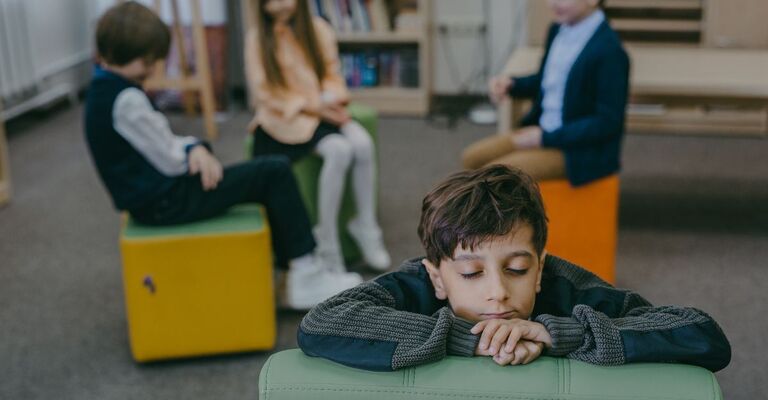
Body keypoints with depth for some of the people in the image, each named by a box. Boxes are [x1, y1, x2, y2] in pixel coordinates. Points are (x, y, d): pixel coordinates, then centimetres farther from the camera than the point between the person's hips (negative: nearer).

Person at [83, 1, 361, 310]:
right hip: (164, 202, -11)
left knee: (271, 174, 17)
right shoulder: (125, 99, -22)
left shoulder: (105, 91, 10)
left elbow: (161, 144, 13)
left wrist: (195, 149, -6)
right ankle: (306, 277, -3)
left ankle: (292, 273, 17)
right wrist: (197, 151, 1)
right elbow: (170, 162, -20)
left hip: (153, 196, 11)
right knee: (275, 173, -11)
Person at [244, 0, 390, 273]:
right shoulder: (257, 38, -4)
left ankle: (365, 226, -11)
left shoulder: (318, 29, 6)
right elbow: (264, 93, -8)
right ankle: (326, 242, -22)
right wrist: (310, 105, -16)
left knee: (363, 143, -27)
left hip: (322, 110, 4)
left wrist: (330, 98, -13)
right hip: (285, 116, -4)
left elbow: (332, 74, 10)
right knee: (339, 149, -31)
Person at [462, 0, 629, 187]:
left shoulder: (609, 52, -23)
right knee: (472, 157, 3)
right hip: (544, 131, 9)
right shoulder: (558, 30, 3)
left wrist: (546, 138, -21)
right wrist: (511, 83, -2)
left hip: (582, 149, -9)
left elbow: (608, 123, -22)